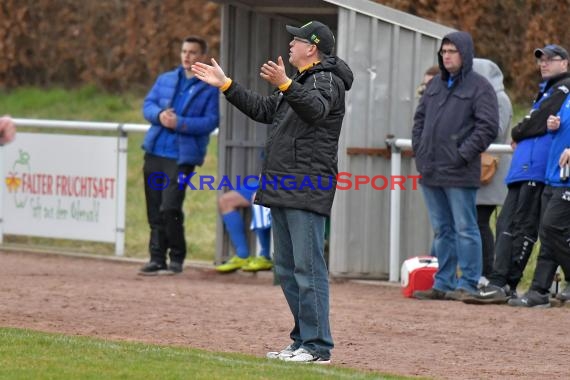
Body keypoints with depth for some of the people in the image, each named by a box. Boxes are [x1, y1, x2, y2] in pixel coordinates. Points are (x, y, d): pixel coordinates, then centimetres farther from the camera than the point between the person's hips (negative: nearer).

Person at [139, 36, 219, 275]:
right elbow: (148, 105, 11)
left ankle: (177, 258, 0)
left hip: (182, 157, -5)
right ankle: (157, 258, 12)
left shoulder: (209, 89, 1)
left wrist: (180, 123, -17)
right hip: (155, 152, 5)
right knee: (154, 210, 5)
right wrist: (159, 115, -11)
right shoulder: (165, 80, 16)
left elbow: (211, 121, -6)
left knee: (169, 208, -15)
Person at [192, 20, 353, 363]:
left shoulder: (327, 80, -7)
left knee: (307, 268, -13)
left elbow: (315, 108, -28)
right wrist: (225, 85, 26)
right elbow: (263, 109, 30)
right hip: (283, 192, 11)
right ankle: (303, 341, 19)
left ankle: (318, 347, -13)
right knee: (286, 269, 13)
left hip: (308, 191, -11)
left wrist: (284, 84, -43)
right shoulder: (299, 83, 24)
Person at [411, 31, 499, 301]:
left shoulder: (479, 87, -5)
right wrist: (419, 151, 9)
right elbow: (420, 119, 22)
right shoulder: (435, 84, 16)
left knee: (464, 228, -4)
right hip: (430, 172, 7)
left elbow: (488, 127, -11)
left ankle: (468, 285, -1)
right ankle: (443, 284, 17)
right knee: (442, 230, 12)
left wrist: (464, 155, -15)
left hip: (459, 175, -7)